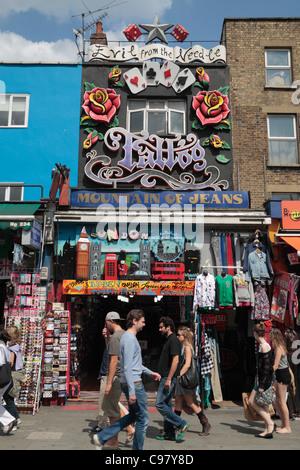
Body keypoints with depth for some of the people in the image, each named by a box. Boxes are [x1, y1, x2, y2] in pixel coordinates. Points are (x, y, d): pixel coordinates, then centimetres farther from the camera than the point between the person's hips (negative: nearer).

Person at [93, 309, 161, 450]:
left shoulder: (130, 337, 15)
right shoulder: (130, 339, -18)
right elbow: (128, 367, -22)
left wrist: (150, 372, 25)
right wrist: (132, 391, -22)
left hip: (131, 383, 10)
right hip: (134, 384, -10)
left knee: (133, 416, 18)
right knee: (142, 419, 2)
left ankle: (101, 437, 18)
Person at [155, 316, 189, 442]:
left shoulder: (174, 340, -14)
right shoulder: (168, 340, 16)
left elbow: (175, 360, -21)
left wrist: (168, 379, -23)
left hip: (169, 378, -10)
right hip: (166, 378, 10)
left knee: (159, 404, -9)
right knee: (167, 405, 11)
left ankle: (181, 424, -3)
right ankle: (169, 433, 18)